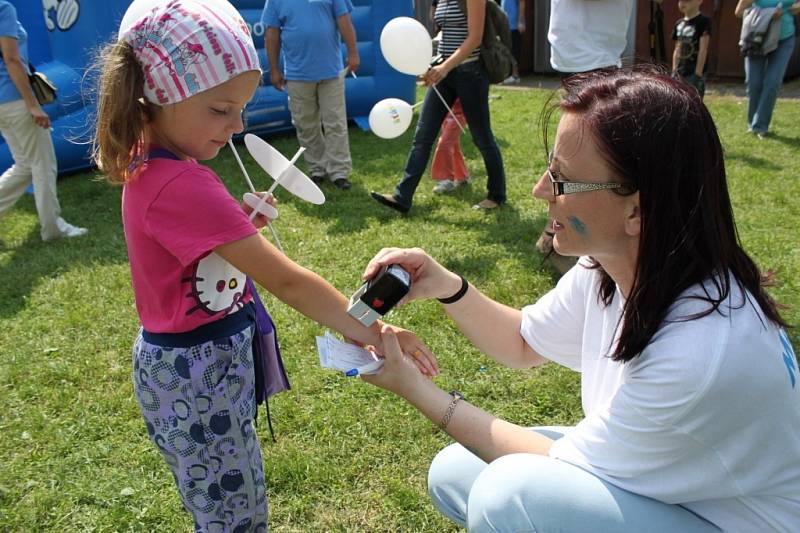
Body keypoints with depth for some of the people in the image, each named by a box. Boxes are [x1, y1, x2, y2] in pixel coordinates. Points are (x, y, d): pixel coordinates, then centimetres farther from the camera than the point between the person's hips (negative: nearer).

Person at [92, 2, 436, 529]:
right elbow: (285, 280, -30)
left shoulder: (151, 162, 1)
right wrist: (367, 332, -26)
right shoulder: (181, 186, -29)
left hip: (205, 362, 9)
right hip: (196, 373, -9)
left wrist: (241, 227, -2)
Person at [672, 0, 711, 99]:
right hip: (680, 73, 7)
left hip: (694, 73, -7)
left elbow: (703, 50, -13)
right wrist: (674, 72, 10)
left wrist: (698, 74, -17)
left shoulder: (703, 21, -8)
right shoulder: (679, 23, 12)